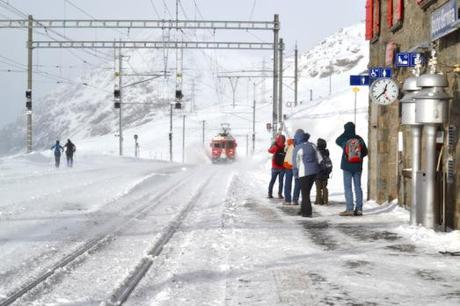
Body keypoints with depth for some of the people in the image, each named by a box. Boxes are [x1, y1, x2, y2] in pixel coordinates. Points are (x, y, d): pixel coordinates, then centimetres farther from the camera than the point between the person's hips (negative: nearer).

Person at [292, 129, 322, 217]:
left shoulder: (297, 149, -11)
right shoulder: (312, 145, 4)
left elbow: (295, 163, -5)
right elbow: (319, 158, 7)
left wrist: (296, 173, 8)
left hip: (304, 173, -6)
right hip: (314, 171, 6)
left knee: (305, 193, 3)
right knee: (307, 191, 18)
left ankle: (307, 212, -1)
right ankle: (303, 209, 25)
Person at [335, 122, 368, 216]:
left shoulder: (344, 139, -10)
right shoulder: (359, 139, -3)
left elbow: (337, 141, 13)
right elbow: (365, 152, 4)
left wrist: (345, 133, 11)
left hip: (347, 167, -3)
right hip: (358, 167, 3)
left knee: (348, 187, 0)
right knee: (358, 187, 8)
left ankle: (350, 209, -6)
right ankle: (359, 209, 7)